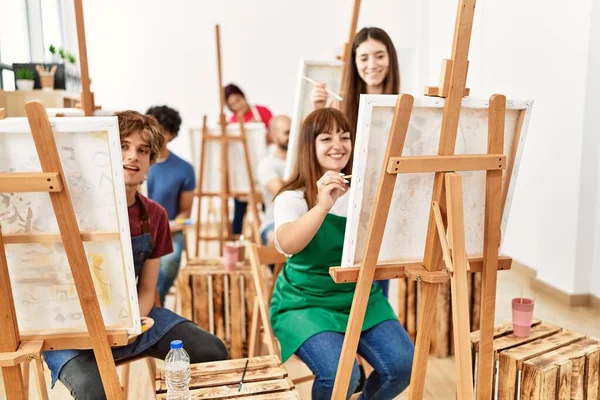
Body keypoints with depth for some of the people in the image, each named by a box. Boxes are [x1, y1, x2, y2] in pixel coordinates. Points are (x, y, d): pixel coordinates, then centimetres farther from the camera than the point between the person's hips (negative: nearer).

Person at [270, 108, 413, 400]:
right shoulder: (292, 198, -9)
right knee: (340, 374, -24)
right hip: (306, 302, -4)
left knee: (402, 366, -14)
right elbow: (287, 245, -28)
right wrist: (323, 206, -42)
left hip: (362, 297, 4)